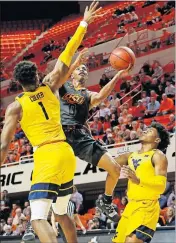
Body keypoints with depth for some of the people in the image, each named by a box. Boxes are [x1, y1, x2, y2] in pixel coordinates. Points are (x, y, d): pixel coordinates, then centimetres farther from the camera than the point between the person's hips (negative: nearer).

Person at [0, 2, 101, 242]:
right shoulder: (50, 87, 7)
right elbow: (67, 55, 11)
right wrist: (84, 23, 17)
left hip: (46, 157, -6)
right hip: (66, 153, 6)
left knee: (38, 219, -13)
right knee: (61, 213, 24)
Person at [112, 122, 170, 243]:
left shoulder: (158, 155, -4)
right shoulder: (131, 156, 18)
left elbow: (161, 186, -15)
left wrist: (138, 180, -30)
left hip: (147, 206, -8)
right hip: (131, 205, 8)